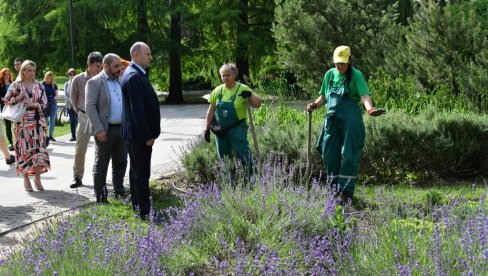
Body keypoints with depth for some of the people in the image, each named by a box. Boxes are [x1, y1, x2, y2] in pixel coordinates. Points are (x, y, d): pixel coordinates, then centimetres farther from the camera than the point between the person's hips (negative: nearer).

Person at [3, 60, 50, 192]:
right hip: (22, 121, -2)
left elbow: (44, 102, 3)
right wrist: (18, 98, -17)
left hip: (37, 121, 2)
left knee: (39, 149, -3)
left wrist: (33, 104, -13)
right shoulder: (16, 85, 1)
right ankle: (26, 179, 8)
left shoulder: (39, 86, 7)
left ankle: (37, 178, 5)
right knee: (24, 149, -1)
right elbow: (7, 100, 0)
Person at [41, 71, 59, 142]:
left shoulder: (54, 85, 7)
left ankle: (50, 135, 17)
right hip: (45, 104, -4)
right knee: (45, 120, -5)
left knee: (52, 120, 8)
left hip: (53, 103, 4)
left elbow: (56, 94, 6)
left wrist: (54, 98, -16)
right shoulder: (42, 84, -3)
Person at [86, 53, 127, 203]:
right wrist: (99, 129, -20)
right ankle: (100, 197, 8)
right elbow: (90, 107, -13)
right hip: (105, 130, -7)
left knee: (121, 162, 12)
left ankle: (119, 191, 24)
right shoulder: (95, 82, -7)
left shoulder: (120, 82, 15)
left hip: (121, 129, 7)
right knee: (101, 164, 2)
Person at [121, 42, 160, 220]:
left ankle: (137, 206, 27)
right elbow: (137, 109, -23)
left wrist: (149, 133, 19)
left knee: (136, 170, 17)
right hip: (140, 134, -11)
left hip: (136, 134, 11)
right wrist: (148, 135, -20)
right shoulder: (134, 77, -19)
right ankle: (145, 211, -2)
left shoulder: (135, 74, 14)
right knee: (142, 173, -6)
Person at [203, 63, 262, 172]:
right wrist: (207, 129, 8)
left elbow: (257, 104, -8)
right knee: (224, 158, 13)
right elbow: (211, 111, 10)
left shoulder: (242, 89, -6)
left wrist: (250, 95, -25)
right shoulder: (218, 90, 5)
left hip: (237, 129, -4)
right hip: (220, 129, 4)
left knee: (243, 155, -9)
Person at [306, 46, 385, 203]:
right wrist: (315, 105, 0)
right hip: (332, 119, 5)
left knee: (348, 155, -5)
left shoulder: (356, 75, -5)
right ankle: (334, 188, 23)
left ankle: (346, 191, -1)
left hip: (351, 120, -5)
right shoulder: (330, 74, 11)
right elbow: (324, 96, 20)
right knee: (329, 154, 8)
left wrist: (370, 109, -37)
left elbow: (364, 95, -18)